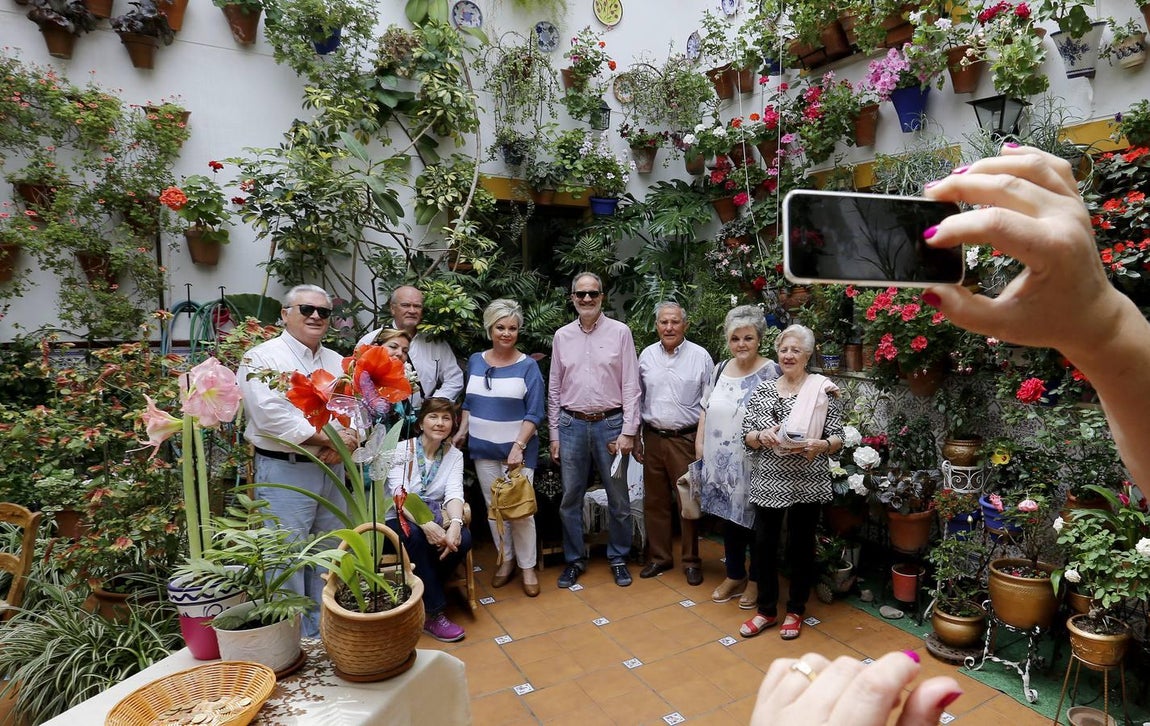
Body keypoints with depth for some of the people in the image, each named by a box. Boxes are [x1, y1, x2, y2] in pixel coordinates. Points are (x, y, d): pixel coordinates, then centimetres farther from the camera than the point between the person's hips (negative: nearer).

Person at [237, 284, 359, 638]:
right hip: (285, 472, -6)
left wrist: (344, 443, -12)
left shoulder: (337, 362, 14)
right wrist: (329, 438, -17)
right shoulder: (262, 358, -6)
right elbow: (273, 418, -19)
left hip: (332, 471, 7)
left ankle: (323, 630, 31)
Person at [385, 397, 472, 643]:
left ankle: (425, 594, -6)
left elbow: (454, 493, -11)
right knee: (416, 537, -36)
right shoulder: (402, 449, -8)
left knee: (463, 538, -27)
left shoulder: (454, 455, 3)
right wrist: (425, 524, -37)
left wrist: (455, 523, -34)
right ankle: (433, 613, -24)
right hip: (401, 519, -3)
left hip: (435, 519, 3)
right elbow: (399, 494, -20)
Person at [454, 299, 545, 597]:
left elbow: (534, 414, -10)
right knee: (493, 507, 12)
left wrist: (518, 446, -18)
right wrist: (462, 432, 3)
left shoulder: (527, 366, -8)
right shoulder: (475, 361, 4)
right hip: (483, 448, 4)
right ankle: (506, 559, 28)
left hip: (517, 448, -4)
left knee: (520, 508, -1)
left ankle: (528, 566, 16)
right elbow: (469, 402, 14)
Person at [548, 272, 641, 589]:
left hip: (610, 424, -2)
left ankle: (618, 558, 29)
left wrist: (628, 431, -9)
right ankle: (575, 559, 27)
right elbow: (554, 388, 9)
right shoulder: (562, 336, 6)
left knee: (618, 498, 10)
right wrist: (554, 434, 7)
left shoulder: (620, 332, -2)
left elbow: (630, 386, -4)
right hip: (572, 424, 2)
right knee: (570, 499, 10)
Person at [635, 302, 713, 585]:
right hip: (653, 437, 4)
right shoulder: (646, 355, 5)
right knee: (654, 501, 12)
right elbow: (637, 399, 11)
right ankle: (659, 556, 28)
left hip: (686, 439, -3)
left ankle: (691, 561, 21)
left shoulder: (700, 356, -4)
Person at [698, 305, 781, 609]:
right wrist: (700, 442, 8)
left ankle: (756, 581, 27)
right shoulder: (720, 369, 8)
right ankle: (735, 576, 33)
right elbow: (706, 410, 13)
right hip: (721, 462, 5)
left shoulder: (770, 372, -9)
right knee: (729, 517, 16)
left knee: (754, 521, 8)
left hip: (753, 464, -5)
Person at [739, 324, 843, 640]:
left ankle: (795, 611, 30)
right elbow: (747, 436, 3)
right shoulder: (762, 390, 6)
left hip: (806, 483, -3)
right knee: (764, 543, 8)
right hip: (768, 481, 3)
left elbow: (837, 438, -4)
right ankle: (766, 610, 27)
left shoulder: (823, 389, -3)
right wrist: (762, 436, -18)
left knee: (800, 545, 9)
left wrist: (820, 445, -24)